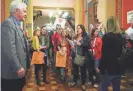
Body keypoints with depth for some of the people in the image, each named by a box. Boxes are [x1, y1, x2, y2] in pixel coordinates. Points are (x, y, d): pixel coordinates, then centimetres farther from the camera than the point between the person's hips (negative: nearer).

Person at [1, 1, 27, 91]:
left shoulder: (16, 24, 15)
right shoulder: (8, 23, -16)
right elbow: (9, 48, -24)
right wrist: (18, 67, -21)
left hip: (18, 68, 9)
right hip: (12, 71, -9)